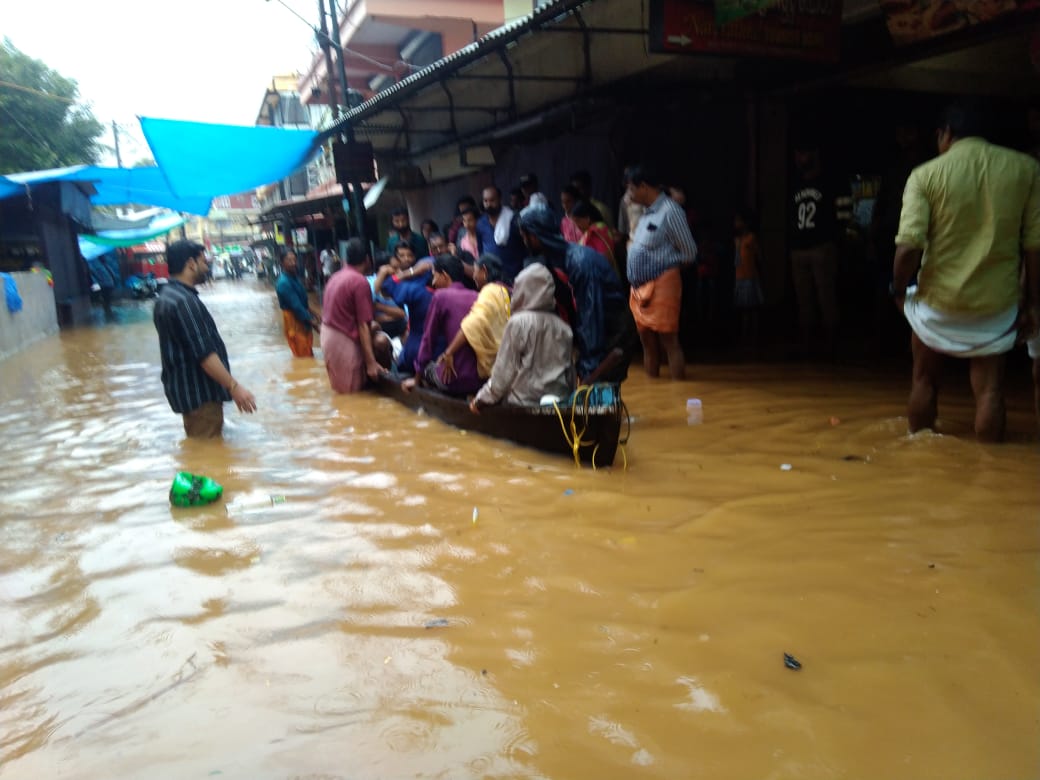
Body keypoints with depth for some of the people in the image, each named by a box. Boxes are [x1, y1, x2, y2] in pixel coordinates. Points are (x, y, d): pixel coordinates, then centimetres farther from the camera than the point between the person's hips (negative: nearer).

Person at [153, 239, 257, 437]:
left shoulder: (167, 296, 12)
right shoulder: (184, 301, -22)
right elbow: (203, 353, -27)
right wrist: (234, 386, -24)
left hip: (187, 389, 11)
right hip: (198, 392, -11)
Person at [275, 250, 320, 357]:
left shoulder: (294, 277, 7)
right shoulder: (284, 283, -23)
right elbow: (296, 306, -24)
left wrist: (313, 315, 9)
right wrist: (311, 321, -21)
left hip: (302, 318, 9)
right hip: (294, 320, -9)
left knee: (308, 354, 17)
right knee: (303, 355, -3)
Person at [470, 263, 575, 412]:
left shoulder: (519, 322, -9)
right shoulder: (563, 327, 4)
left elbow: (504, 370, -7)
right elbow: (570, 371, 10)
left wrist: (482, 398, 3)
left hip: (524, 401, -5)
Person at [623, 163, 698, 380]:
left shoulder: (670, 210, -12)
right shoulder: (647, 212, 13)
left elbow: (689, 254, -10)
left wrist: (662, 265, -1)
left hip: (661, 285, -8)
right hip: (640, 287, 8)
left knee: (669, 343, -5)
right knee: (648, 344, 13)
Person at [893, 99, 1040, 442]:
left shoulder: (926, 174, -8)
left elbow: (909, 245, -18)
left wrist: (899, 289, -1)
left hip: (938, 300, -1)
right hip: (996, 303, 1)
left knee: (924, 380, 18)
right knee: (989, 390, 9)